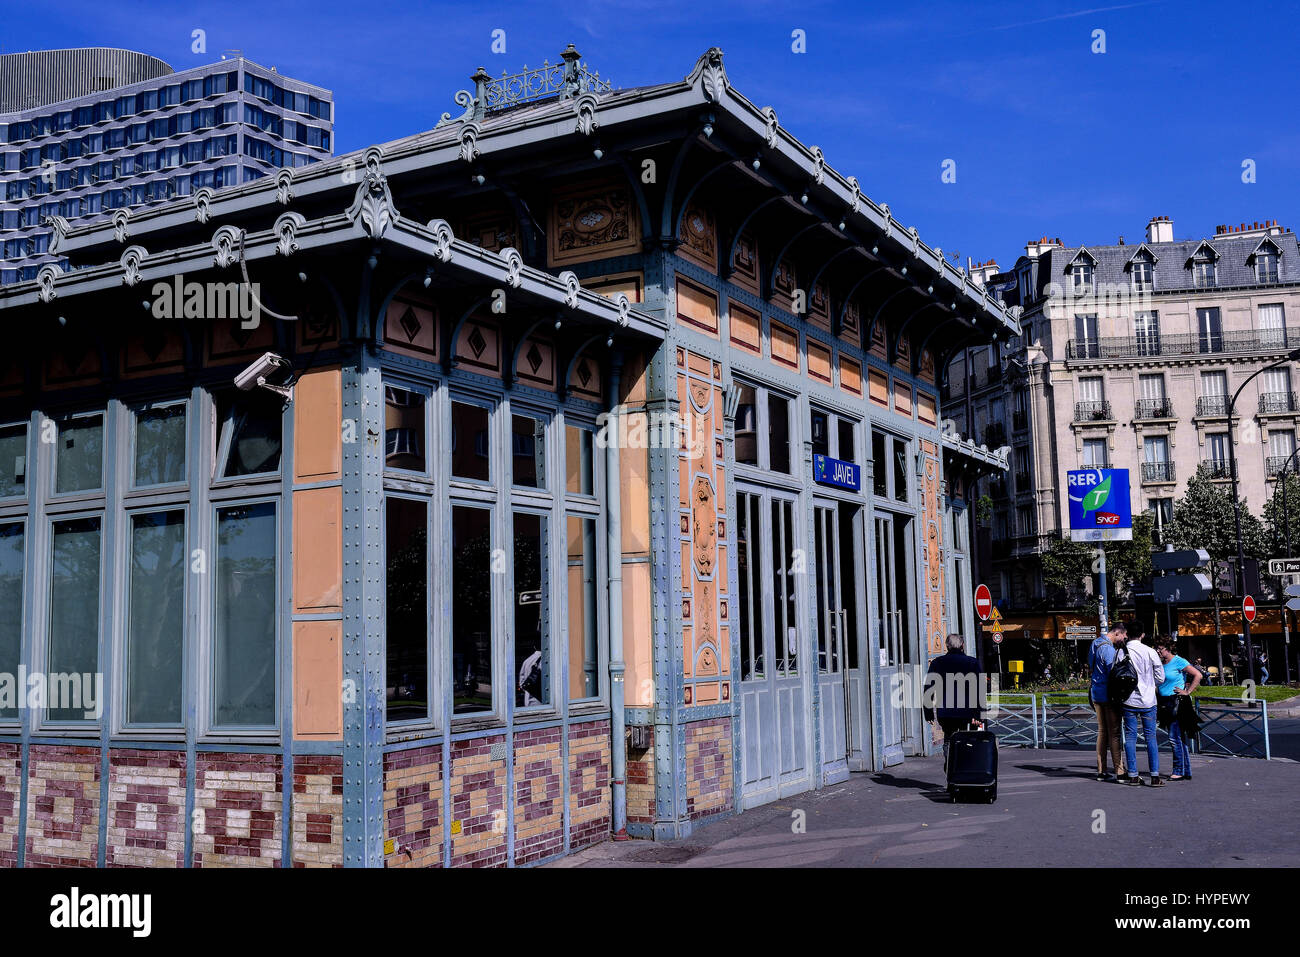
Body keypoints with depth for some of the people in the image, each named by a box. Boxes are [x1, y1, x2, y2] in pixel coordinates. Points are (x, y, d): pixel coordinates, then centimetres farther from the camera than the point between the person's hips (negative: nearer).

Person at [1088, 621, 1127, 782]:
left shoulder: (1095, 644, 13)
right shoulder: (1108, 649, -17)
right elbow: (1114, 674, -18)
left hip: (1096, 694, 9)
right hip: (1108, 695, -9)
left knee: (1102, 731, 12)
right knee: (1114, 733, -5)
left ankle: (1101, 771, 13)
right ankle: (1119, 772, -3)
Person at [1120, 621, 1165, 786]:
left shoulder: (1121, 653, -5)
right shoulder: (1149, 652, -8)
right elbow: (1160, 677, -1)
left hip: (1128, 700, 1)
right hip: (1147, 700, -1)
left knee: (1130, 736, 7)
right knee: (1151, 737, 4)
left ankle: (1133, 776, 7)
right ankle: (1155, 776, 1)